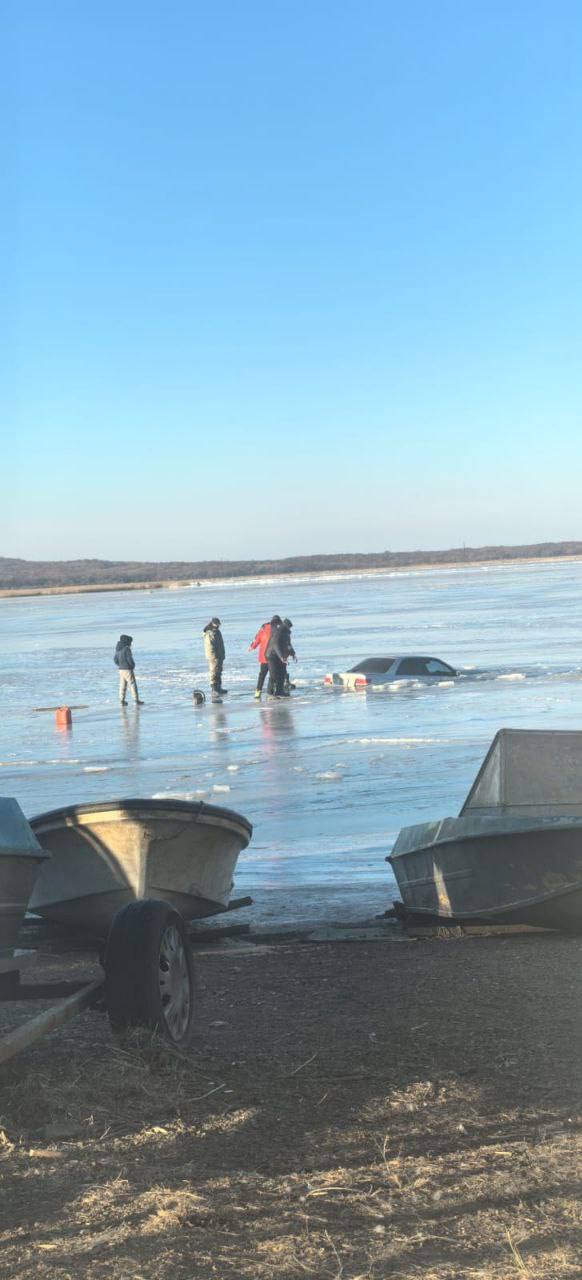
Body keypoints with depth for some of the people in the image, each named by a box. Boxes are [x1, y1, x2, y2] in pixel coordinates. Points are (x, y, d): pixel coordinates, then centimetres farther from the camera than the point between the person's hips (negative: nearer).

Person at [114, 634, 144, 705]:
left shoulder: (118, 649, 10)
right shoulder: (127, 649, -15)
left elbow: (115, 659, 15)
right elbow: (129, 659, -19)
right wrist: (133, 665, -2)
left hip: (121, 670, 7)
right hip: (128, 670, -7)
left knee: (122, 686, 9)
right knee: (133, 685, -1)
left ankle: (122, 701, 6)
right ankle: (137, 700, 1)